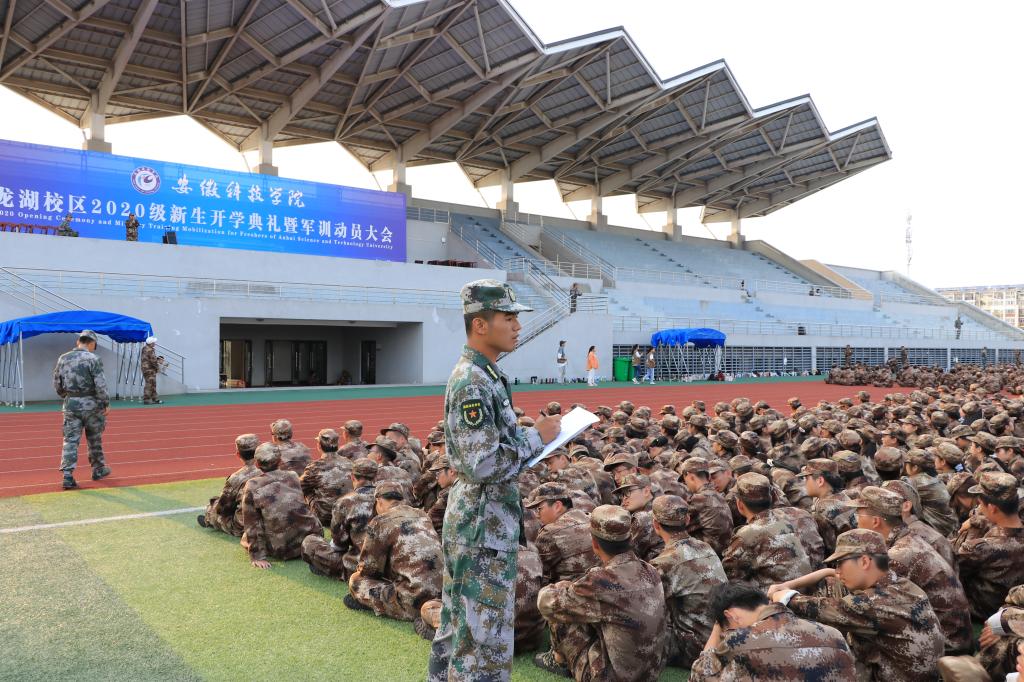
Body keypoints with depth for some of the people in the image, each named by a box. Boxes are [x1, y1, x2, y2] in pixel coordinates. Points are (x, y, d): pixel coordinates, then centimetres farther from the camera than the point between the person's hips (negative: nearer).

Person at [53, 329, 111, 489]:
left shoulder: (63, 359, 5)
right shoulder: (93, 359, -10)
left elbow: (57, 385, 11)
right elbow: (100, 384, -16)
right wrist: (106, 403, -8)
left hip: (71, 404, 3)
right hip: (91, 404, -3)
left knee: (70, 440, 3)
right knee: (94, 439, 13)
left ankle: (68, 476, -7)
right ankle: (98, 469, 27)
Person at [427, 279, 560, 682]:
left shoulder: (487, 376, 10)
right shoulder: (471, 382, -21)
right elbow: (482, 464, -26)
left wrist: (535, 437, 4)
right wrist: (536, 437, -18)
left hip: (485, 517, 10)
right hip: (484, 522, -10)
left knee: (459, 619, 21)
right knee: (484, 630, 1)